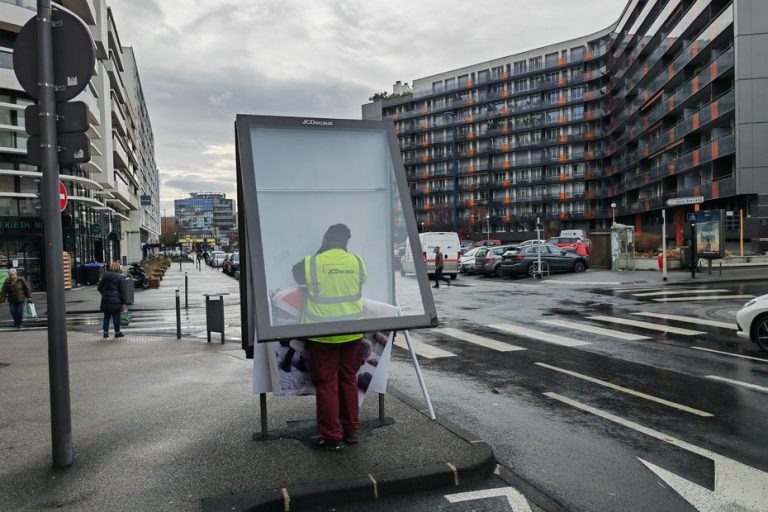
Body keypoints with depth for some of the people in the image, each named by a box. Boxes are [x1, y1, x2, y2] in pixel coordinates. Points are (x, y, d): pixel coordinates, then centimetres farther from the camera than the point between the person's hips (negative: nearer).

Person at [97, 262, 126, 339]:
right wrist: (123, 302, -2)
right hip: (115, 300, -4)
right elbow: (121, 290, -6)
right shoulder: (120, 277, -6)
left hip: (105, 299, 4)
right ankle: (117, 332, 11)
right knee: (116, 316, 4)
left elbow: (99, 287, 6)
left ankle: (105, 332, 14)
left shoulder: (105, 275, 5)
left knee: (106, 316, 14)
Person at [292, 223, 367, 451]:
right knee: (348, 380, 16)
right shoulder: (358, 262, -6)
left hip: (322, 335, -3)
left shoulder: (311, 263, -12)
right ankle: (350, 430, 25)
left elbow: (297, 273, 9)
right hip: (351, 333, 3)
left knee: (326, 384, 5)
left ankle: (332, 436, 10)